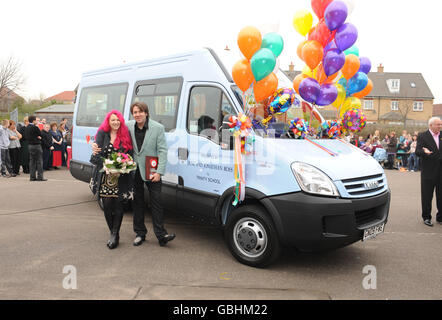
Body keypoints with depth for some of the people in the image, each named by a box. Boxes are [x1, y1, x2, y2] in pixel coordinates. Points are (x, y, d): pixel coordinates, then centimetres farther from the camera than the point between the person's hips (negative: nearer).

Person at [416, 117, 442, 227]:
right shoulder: (422, 136, -4)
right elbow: (417, 151, -13)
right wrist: (424, 152, -32)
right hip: (428, 172, -4)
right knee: (427, 196, 5)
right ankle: (426, 217, 18)